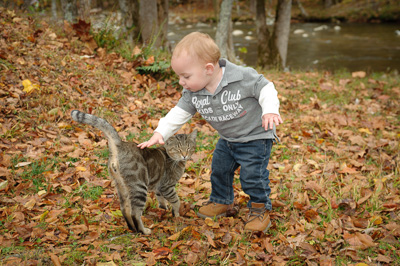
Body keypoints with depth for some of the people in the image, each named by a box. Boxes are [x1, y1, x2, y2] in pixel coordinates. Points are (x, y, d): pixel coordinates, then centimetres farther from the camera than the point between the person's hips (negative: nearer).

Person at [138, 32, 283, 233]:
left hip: (256, 135, -6)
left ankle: (260, 208, 14)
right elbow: (179, 113, -6)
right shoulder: (192, 92, -13)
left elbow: (265, 88, -18)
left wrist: (270, 111, -31)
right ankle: (221, 201, 39)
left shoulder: (242, 78, -30)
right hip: (227, 139, 7)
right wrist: (160, 133, -14)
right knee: (219, 169, 14)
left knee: (252, 174, -10)